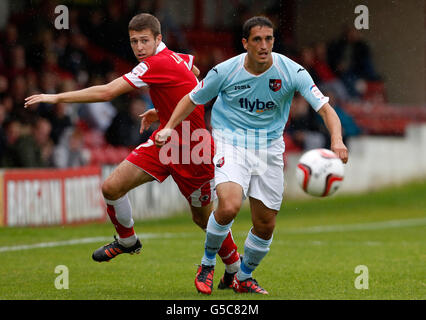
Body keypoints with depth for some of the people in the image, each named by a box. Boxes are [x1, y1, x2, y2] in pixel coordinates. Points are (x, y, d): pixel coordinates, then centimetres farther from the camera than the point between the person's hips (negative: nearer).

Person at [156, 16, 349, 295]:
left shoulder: (292, 72, -12)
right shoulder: (225, 71, -11)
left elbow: (325, 107, -17)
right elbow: (193, 99, 6)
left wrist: (337, 140, -35)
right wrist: (170, 126, -6)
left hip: (269, 146, 2)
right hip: (231, 142, -2)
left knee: (265, 225, 4)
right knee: (229, 206, -27)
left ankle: (243, 278, 31)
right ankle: (207, 264, 0)